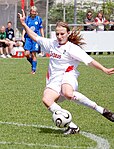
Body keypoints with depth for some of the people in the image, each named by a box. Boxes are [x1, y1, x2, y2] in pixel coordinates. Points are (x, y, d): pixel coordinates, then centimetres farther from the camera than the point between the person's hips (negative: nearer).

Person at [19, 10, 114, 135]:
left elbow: (89, 61, -10)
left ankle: (101, 110, -28)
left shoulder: (72, 48, -2)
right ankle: (72, 126, -28)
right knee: (46, 100, -27)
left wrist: (104, 70, -21)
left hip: (68, 76, -5)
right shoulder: (52, 44, 17)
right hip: (54, 80, 5)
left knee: (68, 94, -41)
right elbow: (35, 37, 29)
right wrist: (24, 24, 24)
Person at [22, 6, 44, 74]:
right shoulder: (27, 19, 6)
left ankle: (34, 69, 4)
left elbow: (41, 29, 11)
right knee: (27, 54, -9)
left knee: (33, 54, -4)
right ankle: (32, 63, 19)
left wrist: (43, 37, 8)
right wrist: (23, 36, -4)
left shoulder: (39, 19, 4)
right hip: (28, 38, 2)